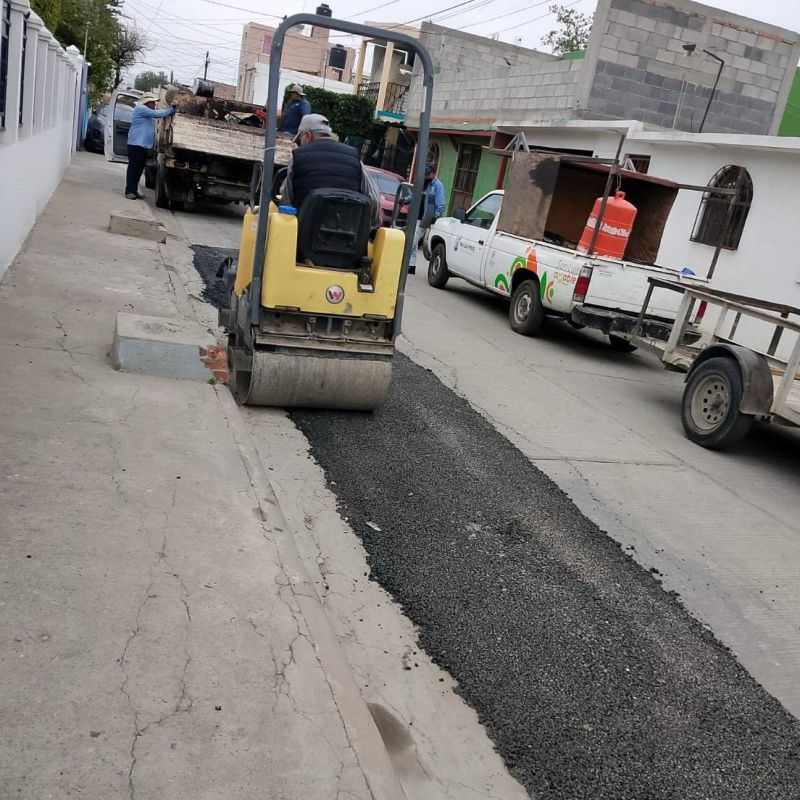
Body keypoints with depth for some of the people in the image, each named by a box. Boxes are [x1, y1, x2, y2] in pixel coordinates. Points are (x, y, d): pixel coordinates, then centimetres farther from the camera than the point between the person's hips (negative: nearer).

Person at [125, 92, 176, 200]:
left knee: (139, 169, 10)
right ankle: (129, 191, -7)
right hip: (136, 143, -9)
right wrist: (171, 110, -10)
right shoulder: (141, 108, -8)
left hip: (143, 144, 9)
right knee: (133, 168, -8)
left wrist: (171, 108, 6)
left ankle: (134, 191, 16)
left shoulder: (148, 112, 22)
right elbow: (157, 113, -15)